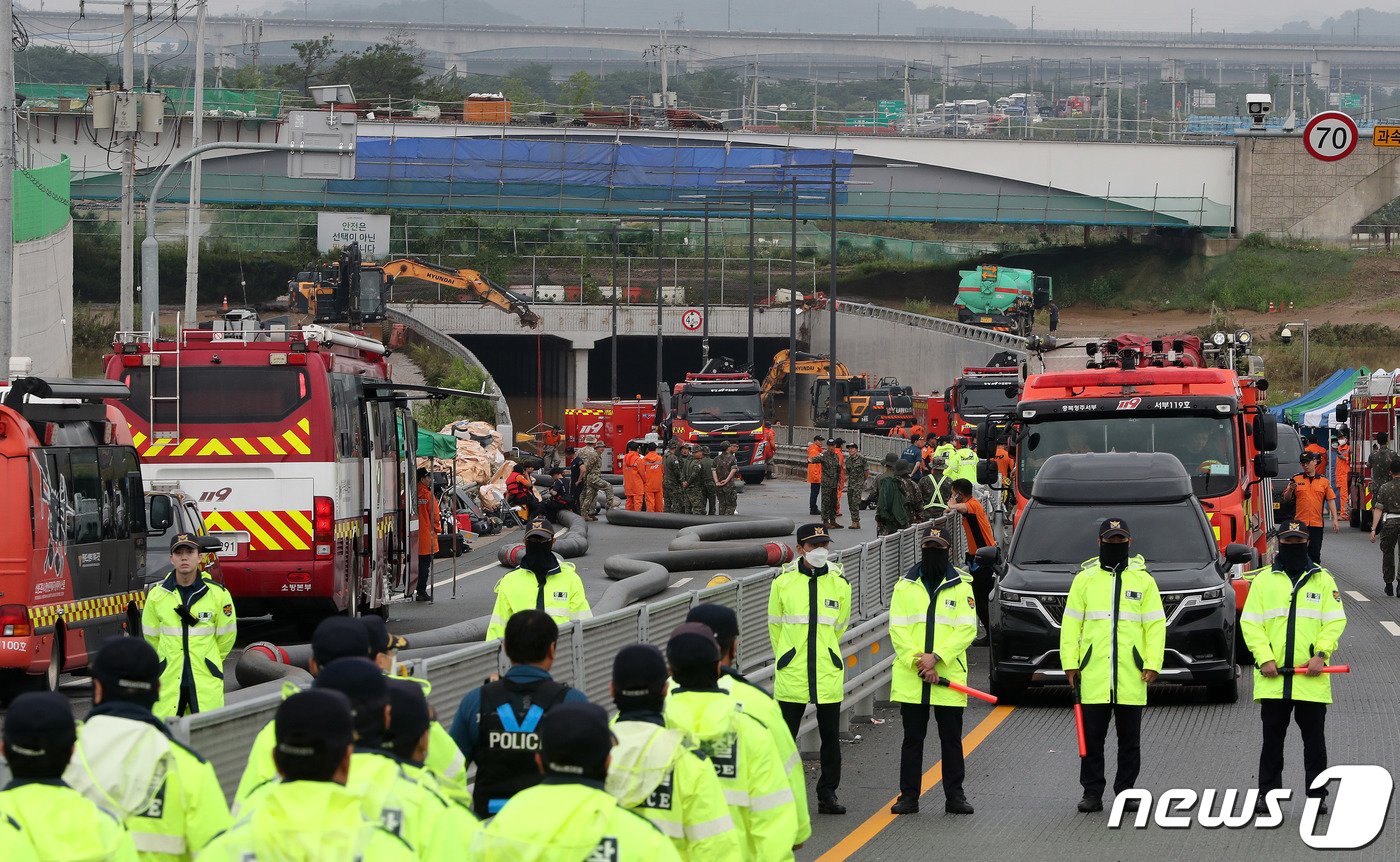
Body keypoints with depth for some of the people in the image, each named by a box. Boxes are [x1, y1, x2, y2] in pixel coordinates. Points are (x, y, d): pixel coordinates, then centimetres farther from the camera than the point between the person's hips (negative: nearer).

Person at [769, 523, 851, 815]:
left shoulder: (839, 582, 3)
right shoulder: (783, 581, -1)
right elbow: (775, 624, 11)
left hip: (828, 671, 2)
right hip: (792, 673, -2)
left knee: (830, 737, 6)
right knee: (785, 737, 0)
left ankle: (828, 794, 15)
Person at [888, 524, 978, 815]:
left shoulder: (961, 586, 4)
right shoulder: (905, 586, 6)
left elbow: (967, 629, -4)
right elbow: (897, 629, 0)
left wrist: (936, 657, -14)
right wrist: (918, 664, -12)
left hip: (949, 673, -1)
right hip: (910, 679, 1)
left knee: (951, 739, 4)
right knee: (912, 739, 5)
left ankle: (955, 796, 10)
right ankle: (908, 796, 9)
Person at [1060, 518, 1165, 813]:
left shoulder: (1143, 580, 7)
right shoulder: (1085, 579, 8)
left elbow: (1155, 624, 5)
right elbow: (1071, 623, 7)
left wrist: (1153, 664, -5)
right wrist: (1069, 663, -2)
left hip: (1131, 676, 0)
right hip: (1093, 675, 0)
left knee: (1129, 739, 5)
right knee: (1092, 737, 1)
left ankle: (1126, 792, 13)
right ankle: (1092, 792, 6)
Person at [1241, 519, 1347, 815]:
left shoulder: (1323, 580, 9)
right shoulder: (1263, 579, 8)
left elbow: (1335, 621, 5)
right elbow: (1250, 622, 3)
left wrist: (1321, 653, -10)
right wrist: (1264, 658, -9)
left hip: (1312, 677, 0)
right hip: (1273, 677, 0)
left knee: (1314, 738, 3)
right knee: (1272, 738, 4)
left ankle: (1317, 795, 9)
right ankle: (1268, 793, 10)